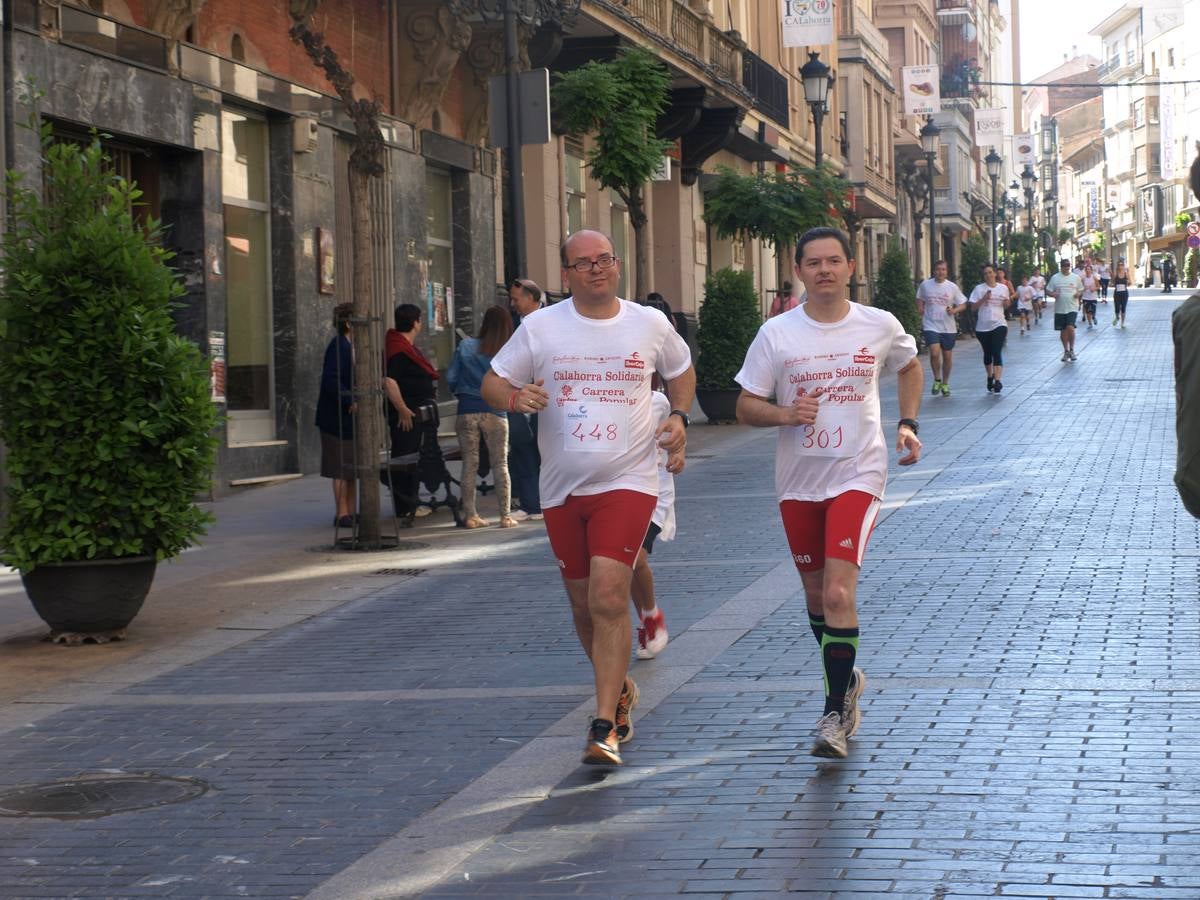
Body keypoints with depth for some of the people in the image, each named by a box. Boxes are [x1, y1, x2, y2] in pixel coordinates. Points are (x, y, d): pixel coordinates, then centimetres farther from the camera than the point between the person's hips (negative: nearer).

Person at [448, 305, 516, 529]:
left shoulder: (465, 347, -1)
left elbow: (450, 378, 1)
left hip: (466, 411, 1)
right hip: (494, 412, -1)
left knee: (469, 463, 7)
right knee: (500, 464, 7)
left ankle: (470, 515, 8)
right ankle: (505, 516, 6)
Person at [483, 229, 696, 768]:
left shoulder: (650, 324, 3)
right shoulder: (540, 327, 1)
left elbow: (681, 372, 21)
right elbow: (492, 383, 6)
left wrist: (679, 418, 3)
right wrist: (517, 398, -17)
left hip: (628, 481, -2)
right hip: (562, 486, 2)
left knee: (608, 598, -17)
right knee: (584, 606, 11)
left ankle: (604, 727, -14)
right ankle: (620, 693, 37)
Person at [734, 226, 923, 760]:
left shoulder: (881, 327, -1)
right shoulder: (776, 334, -4)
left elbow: (909, 366, 20)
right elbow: (746, 407, 0)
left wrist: (908, 423, 8)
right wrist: (785, 414, -20)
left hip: (857, 475, -2)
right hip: (797, 480, 2)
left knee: (839, 593, -17)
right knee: (816, 597, 13)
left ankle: (835, 715, -12)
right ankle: (847, 680, 38)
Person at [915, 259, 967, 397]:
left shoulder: (952, 287, -2)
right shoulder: (925, 285, 0)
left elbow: (963, 304, 4)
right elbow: (920, 301, 16)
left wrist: (954, 310, -16)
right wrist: (922, 313, 3)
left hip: (948, 327, 1)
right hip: (931, 326, -1)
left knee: (947, 356, 9)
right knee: (934, 353, -18)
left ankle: (945, 384, 26)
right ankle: (937, 380, 4)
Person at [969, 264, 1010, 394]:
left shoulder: (1003, 288, 5)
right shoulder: (979, 289, -1)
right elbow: (973, 307, -4)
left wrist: (1006, 303, -7)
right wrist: (984, 299, -18)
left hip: (999, 325, -1)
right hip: (983, 326, 1)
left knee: (997, 353, -14)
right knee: (987, 354, 13)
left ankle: (997, 381, -20)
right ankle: (990, 377, 34)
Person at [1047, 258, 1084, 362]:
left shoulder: (1076, 277, 3)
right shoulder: (1055, 278, 3)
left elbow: (1081, 289, 13)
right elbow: (1048, 291, 6)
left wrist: (1078, 293, -10)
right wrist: (1052, 294, -16)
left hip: (1072, 308, -2)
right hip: (1059, 309, 2)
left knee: (1070, 328, -17)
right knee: (1063, 331, 9)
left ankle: (1072, 350, -2)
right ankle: (1066, 351, 23)